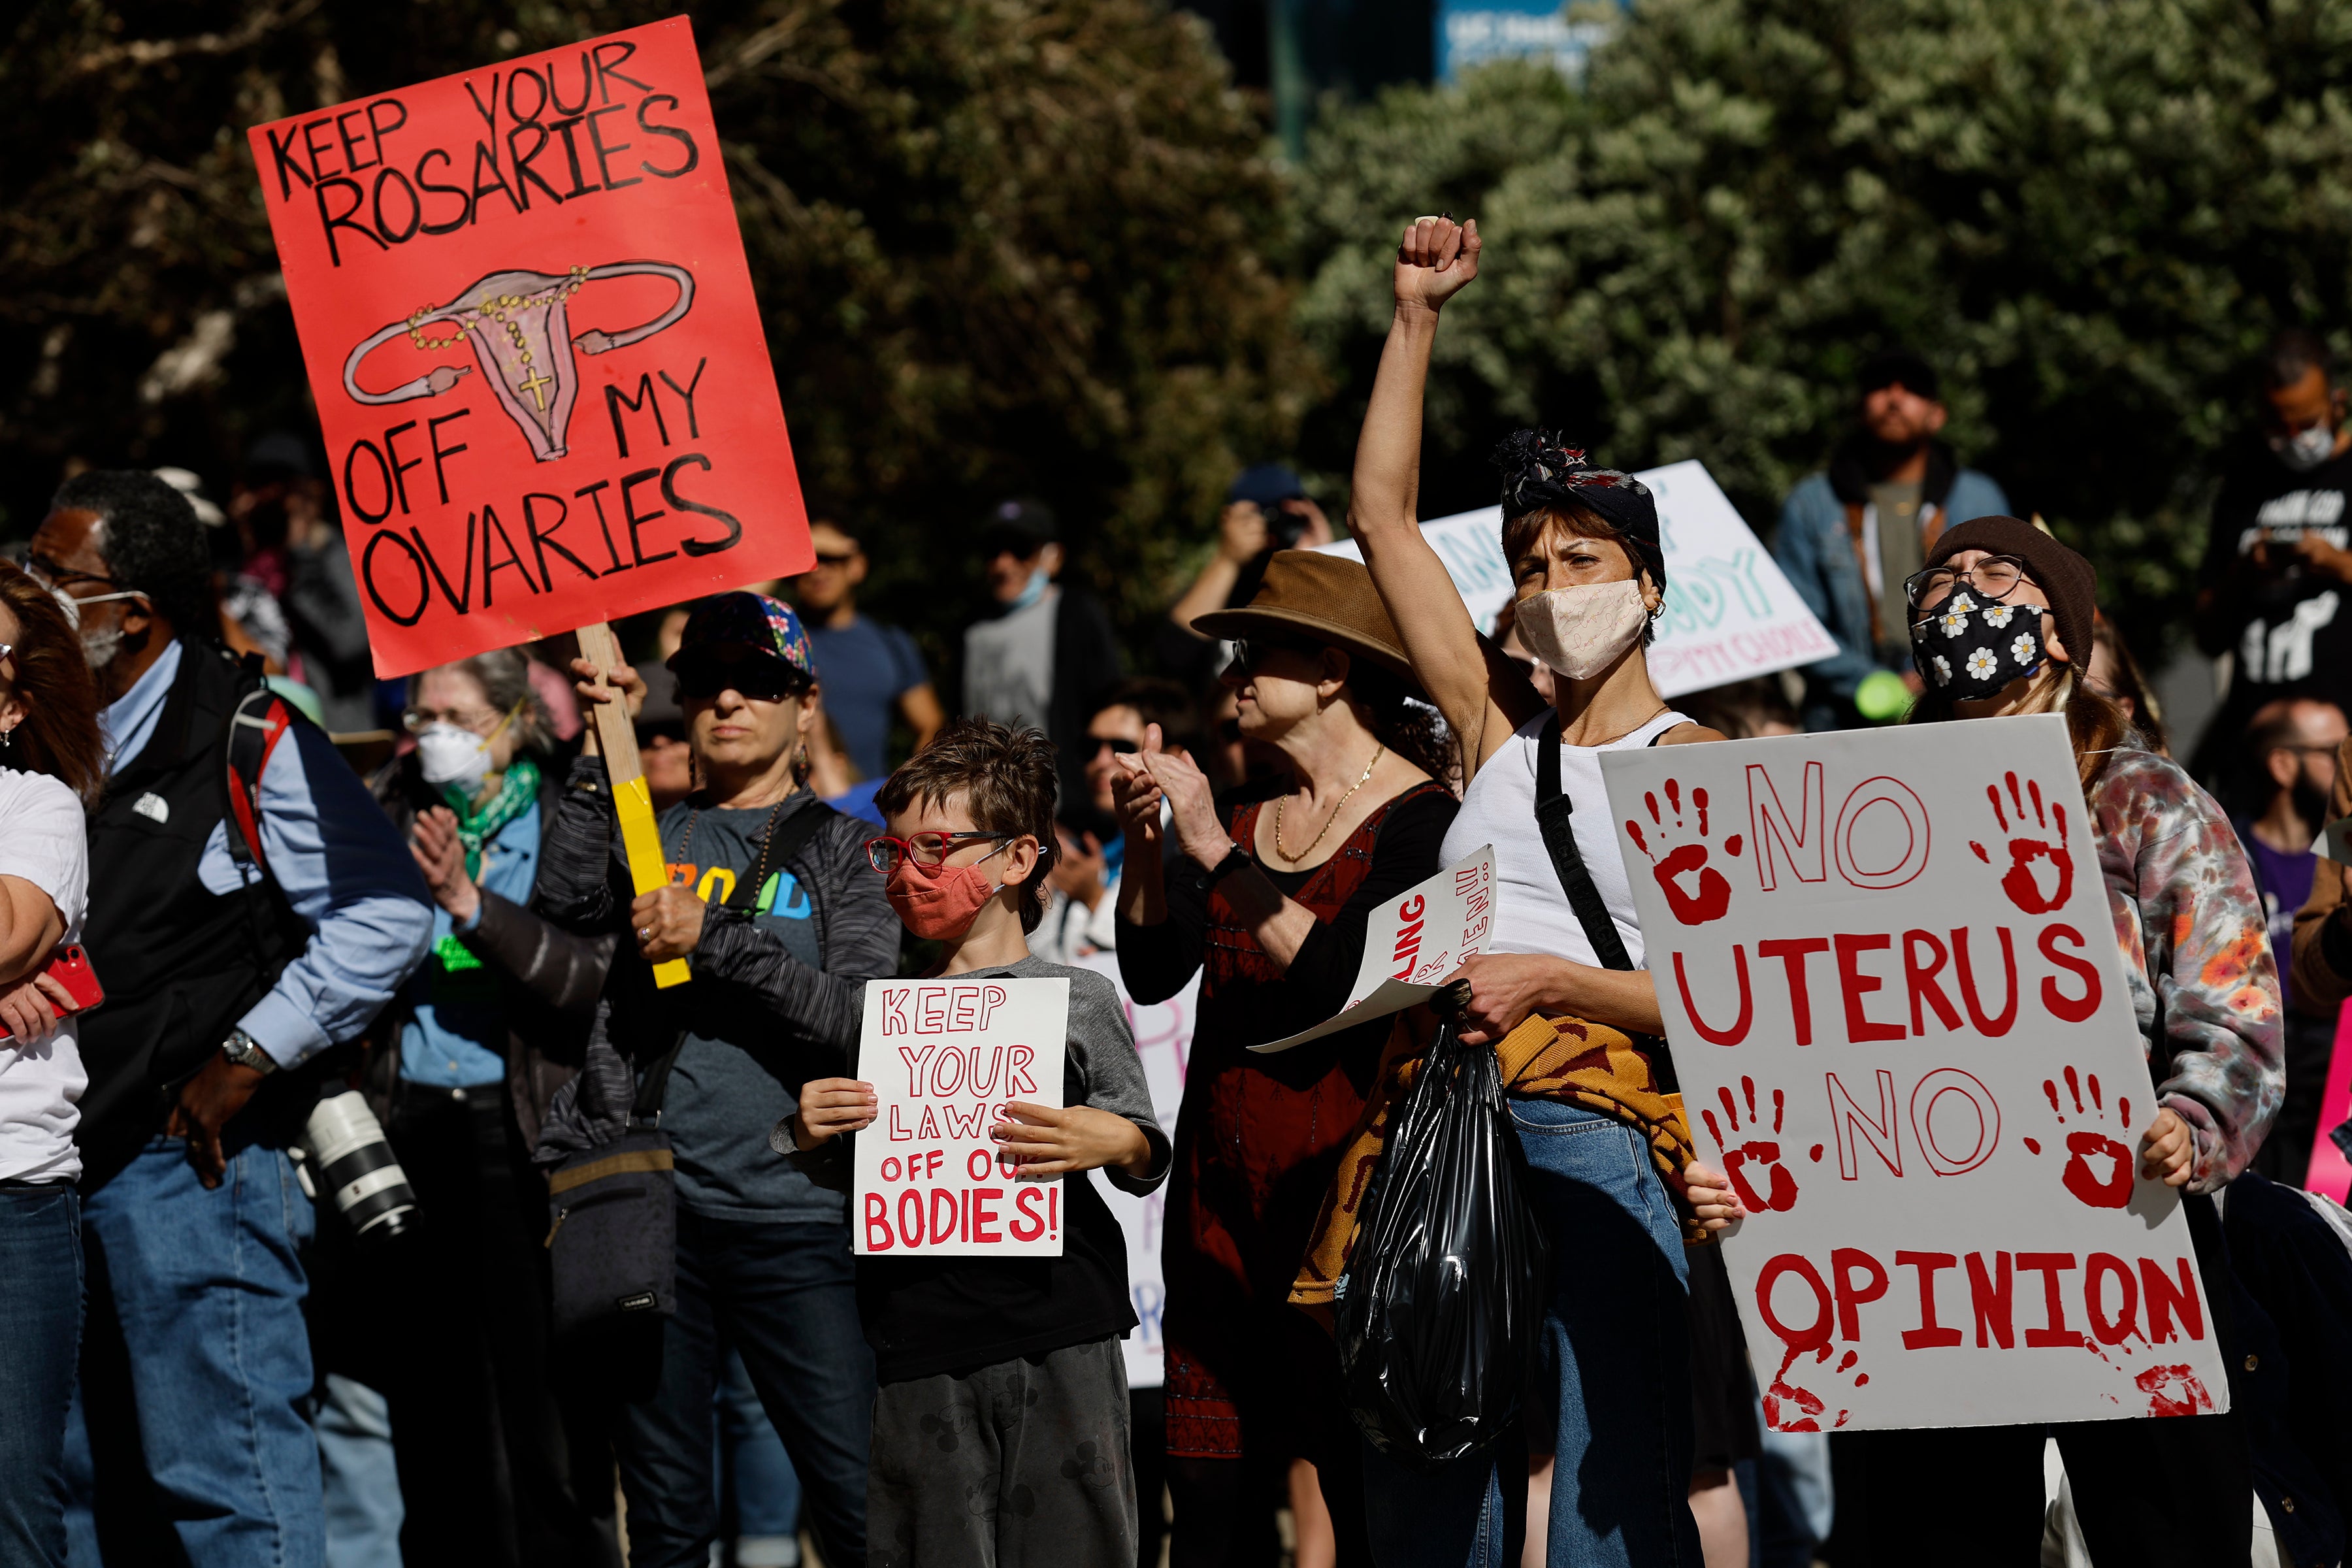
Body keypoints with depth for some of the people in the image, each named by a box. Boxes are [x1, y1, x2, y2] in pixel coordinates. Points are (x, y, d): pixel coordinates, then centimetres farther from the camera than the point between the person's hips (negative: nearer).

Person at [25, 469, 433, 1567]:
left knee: (222, 1474, -6)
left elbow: (387, 916, -13)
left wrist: (245, 1062, -12)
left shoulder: (248, 742, -9)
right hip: (54, 1163, 8)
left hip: (190, 1158, -8)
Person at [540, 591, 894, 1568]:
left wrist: (713, 938, -12)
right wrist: (602, 749, -12)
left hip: (794, 1215, -2)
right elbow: (568, 902, -7)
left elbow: (861, 1019, -5)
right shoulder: (648, 834, 15)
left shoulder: (842, 848, 9)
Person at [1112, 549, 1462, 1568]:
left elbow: (1355, 983, -16)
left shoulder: (1421, 817, -3)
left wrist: (1218, 855, -16)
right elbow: (1153, 973, 9)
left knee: (1362, 1486, -10)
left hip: (1343, 1169, -6)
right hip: (1222, 1170, 6)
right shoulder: (1249, 823, 17)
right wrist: (1143, 842, -6)